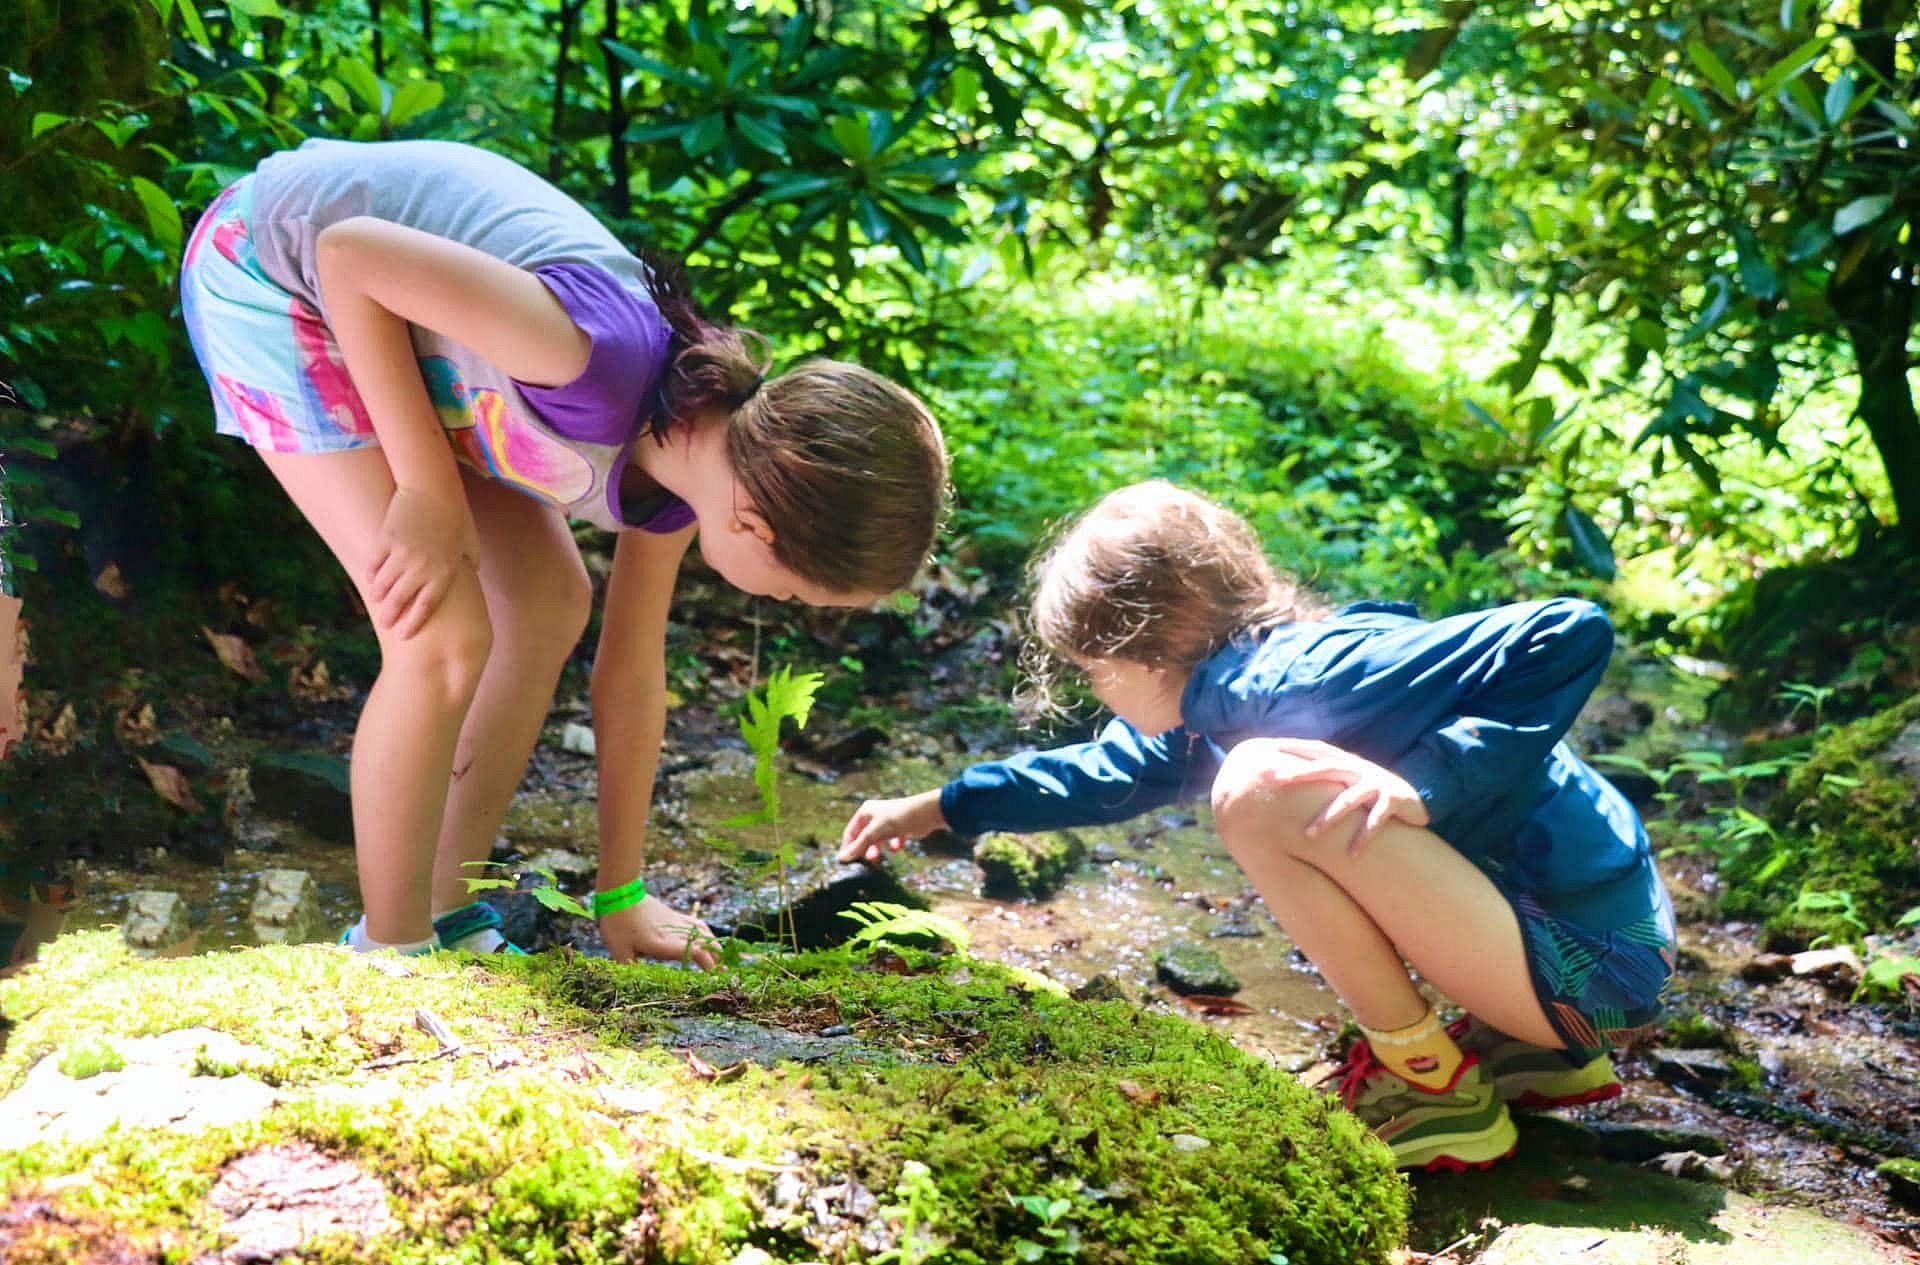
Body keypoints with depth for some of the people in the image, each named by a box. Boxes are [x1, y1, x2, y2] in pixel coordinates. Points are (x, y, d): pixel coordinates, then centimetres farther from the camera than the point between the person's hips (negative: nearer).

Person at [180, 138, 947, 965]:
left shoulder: (681, 468, -9)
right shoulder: (607, 357, -37)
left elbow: (632, 674, 3)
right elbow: (348, 252, -29)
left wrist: (621, 896, 11)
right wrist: (428, 490, -25)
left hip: (391, 313, 8)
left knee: (550, 604, 7)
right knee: (446, 637, -16)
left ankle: (447, 913, 21)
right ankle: (390, 953, 4)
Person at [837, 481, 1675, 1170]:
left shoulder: (1310, 677, -20)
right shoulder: (1218, 699, 8)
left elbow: (1572, 637, -26)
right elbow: (1111, 769, 27)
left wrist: (1432, 780, -28)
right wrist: (936, 809, 31)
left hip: (1594, 965, -10)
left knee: (1263, 792, -22)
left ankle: (1433, 1087, -6)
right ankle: (1530, 1050, 16)